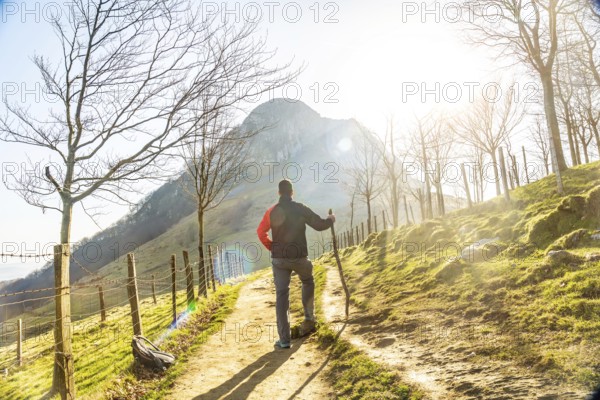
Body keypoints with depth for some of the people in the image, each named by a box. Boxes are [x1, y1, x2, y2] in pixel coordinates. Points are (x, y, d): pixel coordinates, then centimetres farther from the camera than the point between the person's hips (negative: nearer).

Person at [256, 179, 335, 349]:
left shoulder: (272, 211, 0)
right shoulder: (300, 209, -6)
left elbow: (261, 232, 2)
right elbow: (319, 225, -2)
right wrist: (330, 220, 19)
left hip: (279, 258, 1)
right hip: (299, 257, -1)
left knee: (281, 295, 3)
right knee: (308, 282, 30)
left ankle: (284, 339, 1)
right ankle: (309, 317, 25)